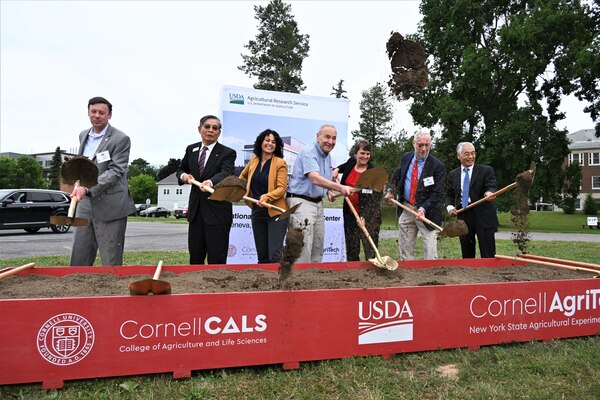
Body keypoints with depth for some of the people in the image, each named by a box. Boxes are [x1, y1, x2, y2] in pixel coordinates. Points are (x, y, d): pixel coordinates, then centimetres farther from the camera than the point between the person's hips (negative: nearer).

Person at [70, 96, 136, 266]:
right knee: (78, 260, 10)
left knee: (111, 263, 0)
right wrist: (79, 185, 13)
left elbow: (115, 171, -15)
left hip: (110, 207, -6)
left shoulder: (121, 139, -8)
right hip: (85, 204, 7)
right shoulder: (83, 135, 14)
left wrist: (87, 188, -25)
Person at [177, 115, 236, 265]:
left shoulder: (227, 153, -6)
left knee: (217, 258, -1)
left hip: (217, 212, -5)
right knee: (195, 256, 14)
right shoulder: (191, 149, 10)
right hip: (196, 210, 5)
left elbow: (226, 173, -24)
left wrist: (210, 182, -45)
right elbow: (180, 170, 23)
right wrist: (184, 175, -2)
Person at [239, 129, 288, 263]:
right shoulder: (254, 161, 7)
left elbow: (282, 188, -15)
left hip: (275, 213, -5)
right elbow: (243, 176, 27)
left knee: (274, 256, -10)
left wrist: (267, 197, -29)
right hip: (257, 212, 5)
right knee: (262, 256, 12)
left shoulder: (280, 163, -7)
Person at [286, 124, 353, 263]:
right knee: (303, 248, -11)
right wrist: (340, 187, -45)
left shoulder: (327, 156, 13)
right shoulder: (308, 152, -16)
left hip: (318, 203, 9)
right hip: (301, 202, -9)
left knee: (318, 247, 13)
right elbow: (315, 179, -33)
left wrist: (329, 191, 6)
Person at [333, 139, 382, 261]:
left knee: (370, 250, -7)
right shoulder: (351, 162, 4)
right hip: (350, 213, 6)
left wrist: (364, 216, -33)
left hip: (368, 215, -6)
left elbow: (375, 198, -22)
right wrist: (337, 169, 13)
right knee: (351, 250, 14)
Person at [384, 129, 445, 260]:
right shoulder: (406, 158, 3)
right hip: (406, 208, 5)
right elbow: (396, 176, 22)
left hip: (426, 211, -4)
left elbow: (437, 194, -13)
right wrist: (391, 190, 8)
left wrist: (424, 208, -25)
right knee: (405, 246, 13)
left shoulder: (437, 166, -12)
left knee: (430, 250, -4)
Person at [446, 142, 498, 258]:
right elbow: (449, 194, 17)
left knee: (488, 254, -2)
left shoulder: (486, 170, 1)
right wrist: (450, 207, -2)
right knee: (467, 253, 12)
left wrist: (489, 192, -35)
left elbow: (491, 187, -12)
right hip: (463, 217, 4)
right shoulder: (453, 174, 13)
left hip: (483, 216, -3)